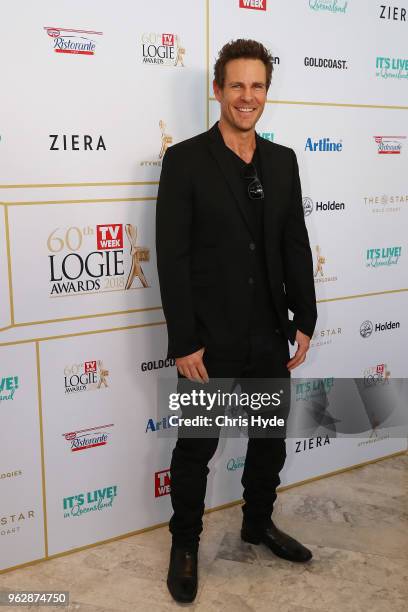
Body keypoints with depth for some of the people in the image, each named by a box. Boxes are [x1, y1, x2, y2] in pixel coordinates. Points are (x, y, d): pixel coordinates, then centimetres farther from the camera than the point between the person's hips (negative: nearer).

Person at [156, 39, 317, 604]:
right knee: (196, 447, 11)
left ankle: (258, 523, 43)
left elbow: (296, 245, 9)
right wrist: (184, 342, -15)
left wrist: (305, 320, 5)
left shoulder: (283, 161, 7)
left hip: (270, 337, 5)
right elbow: (171, 256, -12)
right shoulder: (185, 159, -8)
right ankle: (185, 544, 32)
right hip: (211, 341, -5)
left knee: (271, 439, 19)